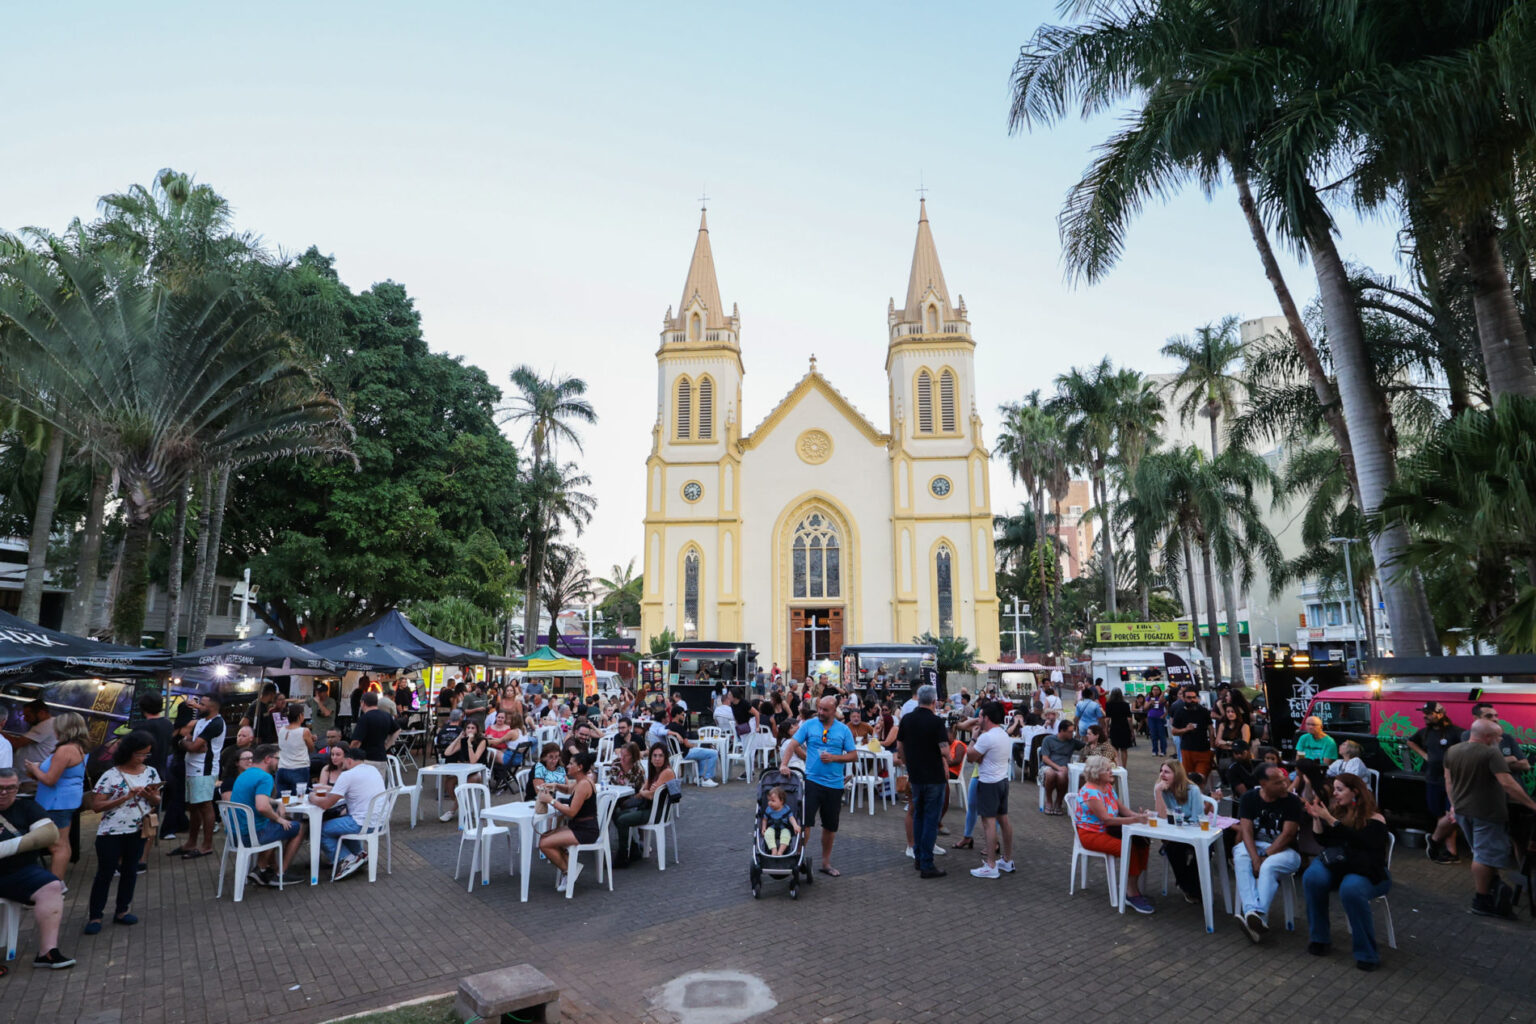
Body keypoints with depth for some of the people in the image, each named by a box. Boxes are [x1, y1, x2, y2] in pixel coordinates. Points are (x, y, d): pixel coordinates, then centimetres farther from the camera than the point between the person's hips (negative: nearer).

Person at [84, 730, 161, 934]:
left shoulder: (151, 773, 3)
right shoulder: (111, 776, -11)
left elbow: (157, 802, 10)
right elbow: (96, 806, -14)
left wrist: (150, 796, -13)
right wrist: (125, 798, -23)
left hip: (138, 831, 4)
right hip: (111, 833, -4)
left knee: (130, 870, 12)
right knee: (105, 873, 1)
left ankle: (122, 911, 24)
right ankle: (95, 916, 12)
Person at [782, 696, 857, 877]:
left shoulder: (844, 730, 2)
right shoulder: (808, 725, 0)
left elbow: (853, 756, 2)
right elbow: (792, 745, -4)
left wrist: (834, 758, -13)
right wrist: (784, 764, -18)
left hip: (834, 784, 2)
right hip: (812, 780, -2)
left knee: (830, 826, 11)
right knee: (805, 822, -6)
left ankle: (826, 862, 26)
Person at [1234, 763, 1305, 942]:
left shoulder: (1292, 800, -8)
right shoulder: (1249, 798, -1)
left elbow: (1287, 834, -12)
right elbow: (1246, 831, -8)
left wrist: (1264, 857, -19)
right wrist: (1255, 859, -24)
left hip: (1283, 850, -2)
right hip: (1254, 846, 3)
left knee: (1268, 867, -35)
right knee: (1240, 859, -30)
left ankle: (1260, 916, -42)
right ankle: (1252, 913, -41)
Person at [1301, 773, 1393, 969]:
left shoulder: (1374, 818, -5)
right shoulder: (1336, 810, 10)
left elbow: (1357, 841, -22)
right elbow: (1323, 841, 8)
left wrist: (1330, 819, -25)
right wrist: (1316, 818, -7)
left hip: (1368, 872, -4)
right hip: (1337, 865, 4)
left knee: (1351, 889, -37)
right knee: (1313, 878, -28)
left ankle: (1367, 954, -19)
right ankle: (1319, 938, -11)